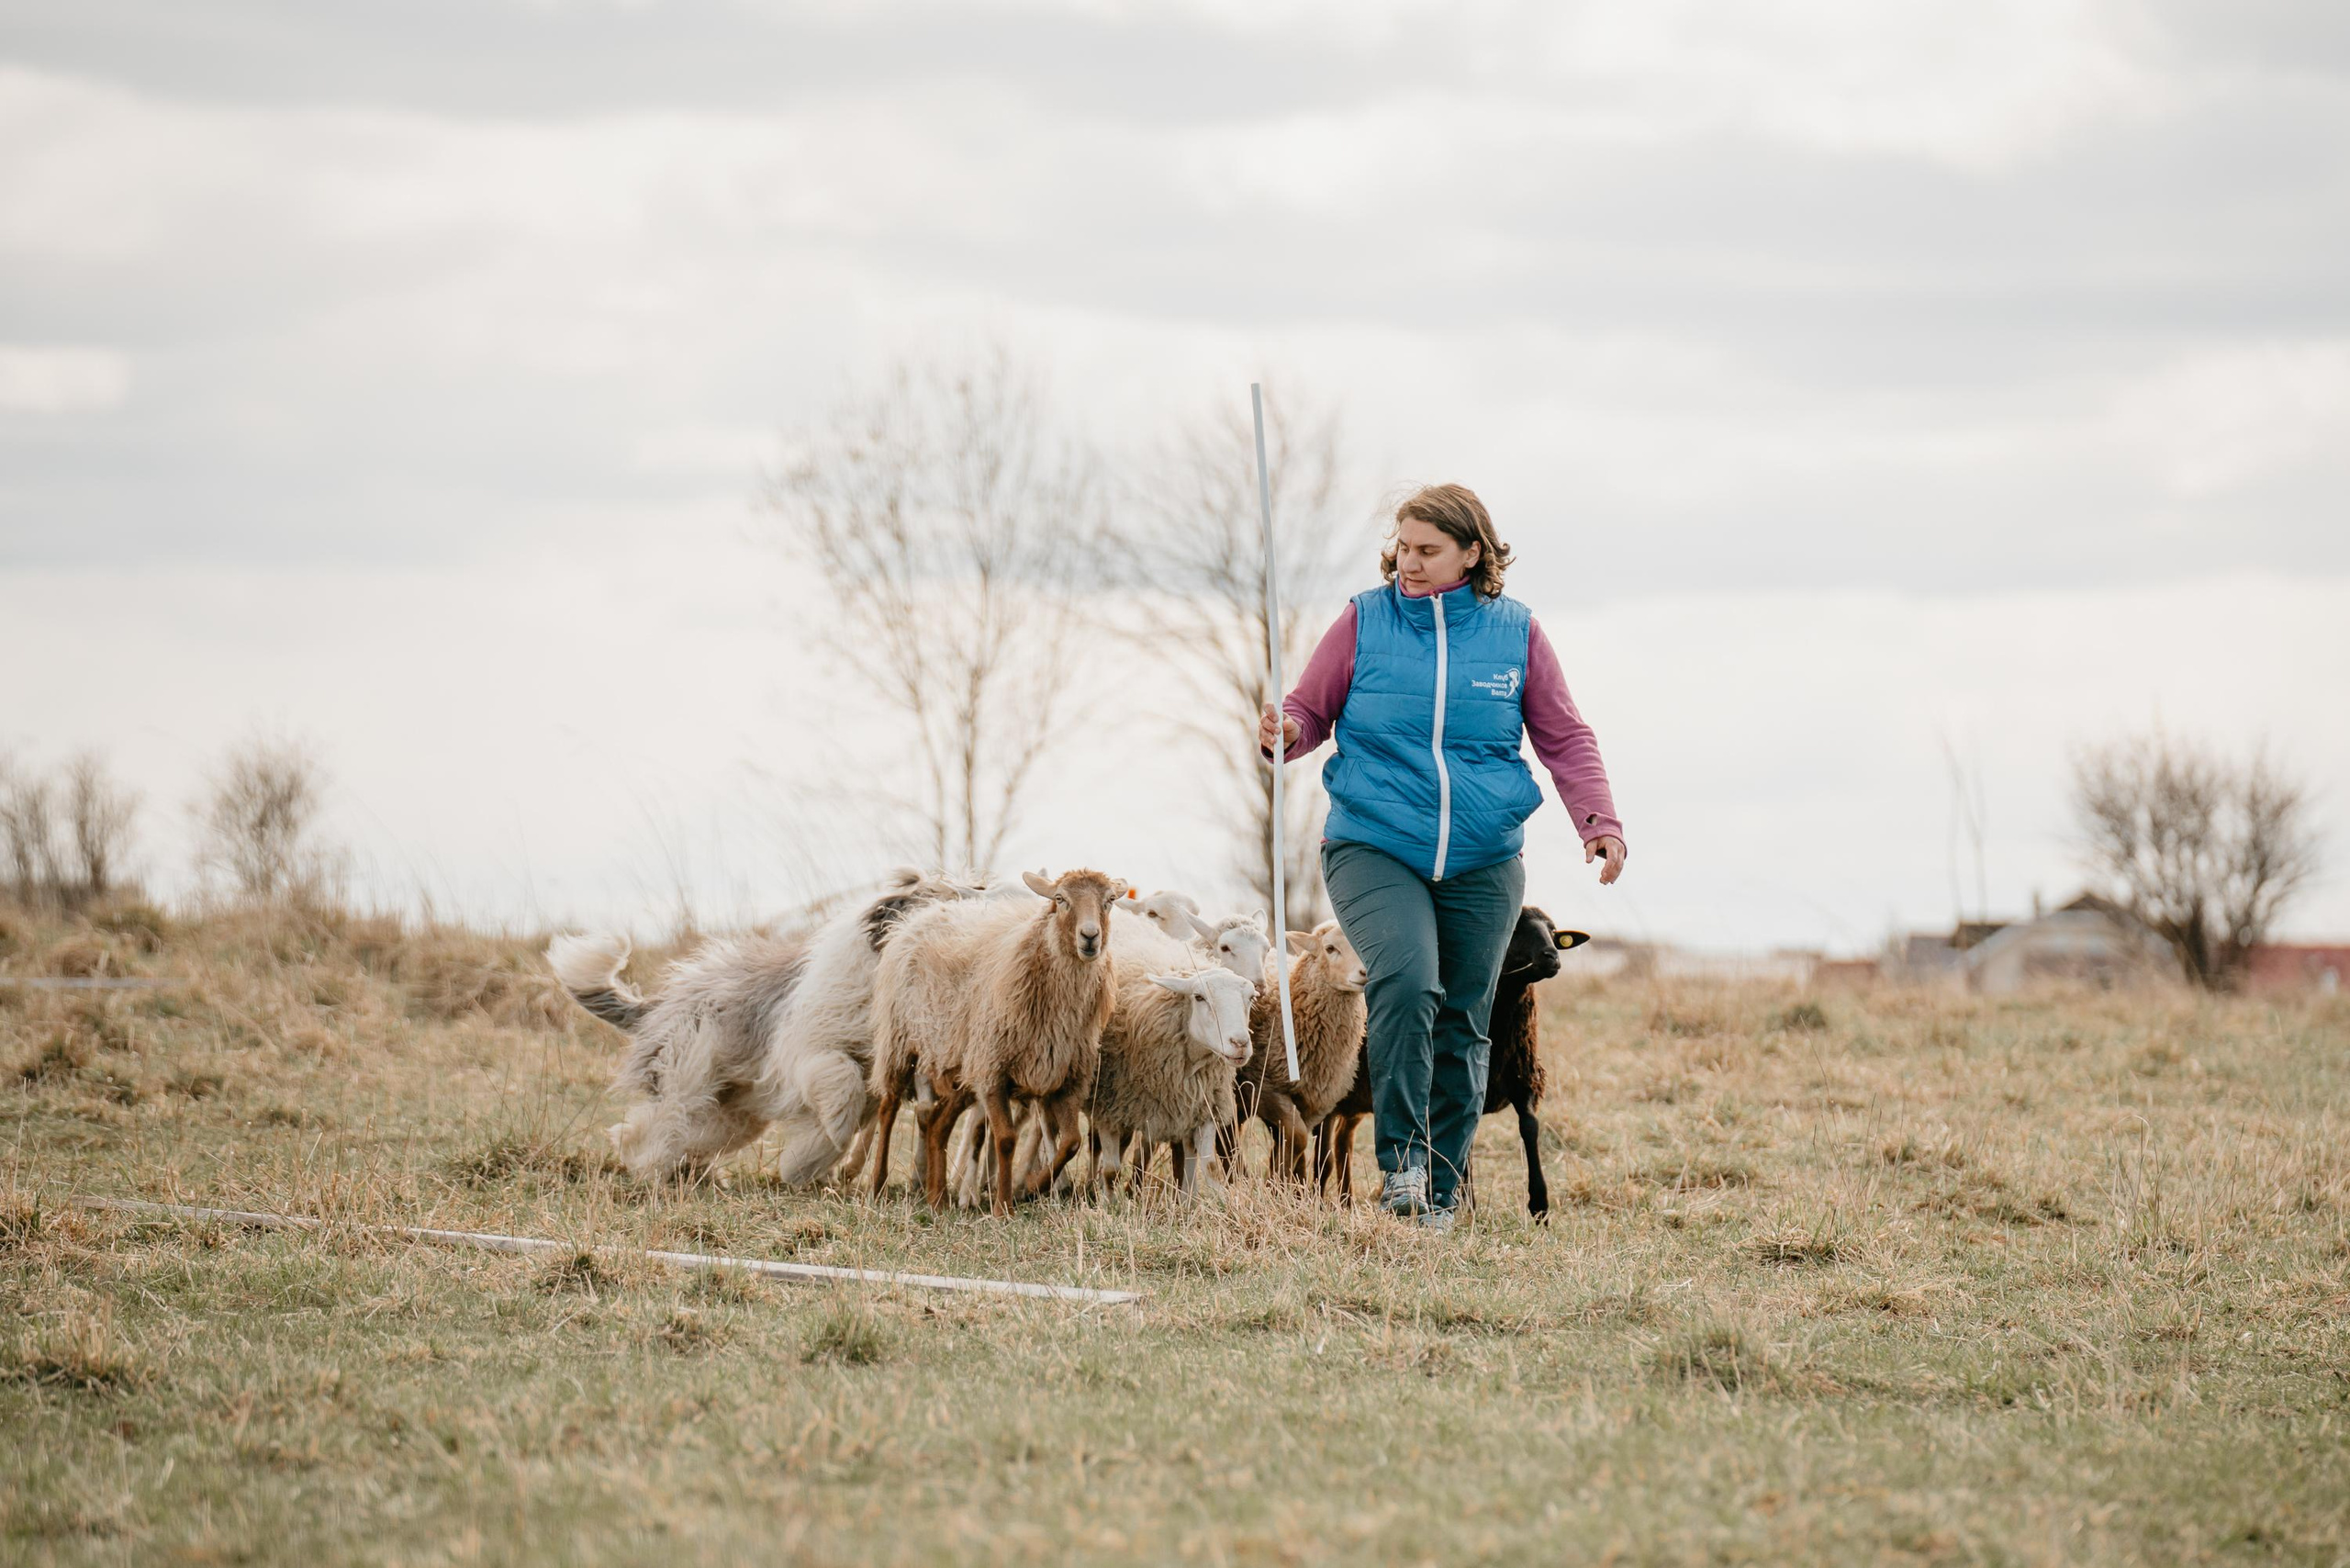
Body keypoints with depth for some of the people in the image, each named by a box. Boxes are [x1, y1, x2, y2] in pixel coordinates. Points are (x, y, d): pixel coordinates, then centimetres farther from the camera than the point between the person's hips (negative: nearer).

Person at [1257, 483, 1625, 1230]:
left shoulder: (1515, 633, 5)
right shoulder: (1362, 623, 2)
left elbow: (1565, 739, 11)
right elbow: (1312, 708, 8)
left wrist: (1599, 821, -2)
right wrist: (1282, 734, -15)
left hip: (1482, 865, 2)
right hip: (1374, 851, -2)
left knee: (1463, 1025, 6)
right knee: (1406, 980, -27)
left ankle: (1440, 1196, 19)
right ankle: (1400, 1157, -15)